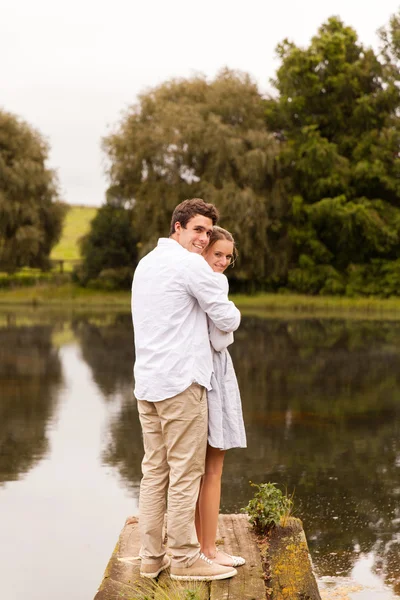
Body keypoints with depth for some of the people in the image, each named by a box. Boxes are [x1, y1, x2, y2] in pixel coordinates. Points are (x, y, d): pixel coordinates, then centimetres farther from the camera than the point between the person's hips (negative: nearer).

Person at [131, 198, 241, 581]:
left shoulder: (146, 263, 18)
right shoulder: (191, 264, -9)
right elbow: (228, 320, -7)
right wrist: (227, 315, 13)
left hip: (147, 381, 9)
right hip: (180, 380, -8)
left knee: (154, 471, 10)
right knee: (185, 473, -2)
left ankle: (151, 557, 13)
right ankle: (184, 558, 3)